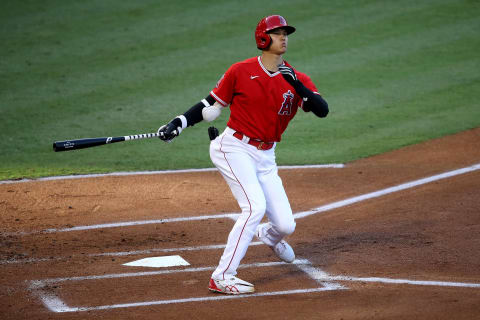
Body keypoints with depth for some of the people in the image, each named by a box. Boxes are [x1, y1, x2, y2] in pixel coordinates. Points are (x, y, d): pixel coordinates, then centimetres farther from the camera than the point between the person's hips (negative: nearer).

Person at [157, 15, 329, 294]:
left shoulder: (297, 80, 1)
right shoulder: (241, 71, -5)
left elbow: (323, 110, -13)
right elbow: (212, 106, 3)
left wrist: (297, 85, -25)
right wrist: (179, 123, -8)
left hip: (265, 157, 4)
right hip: (234, 148, -4)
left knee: (285, 225, 0)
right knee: (255, 206, -25)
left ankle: (268, 235, 42)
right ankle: (222, 277, -20)